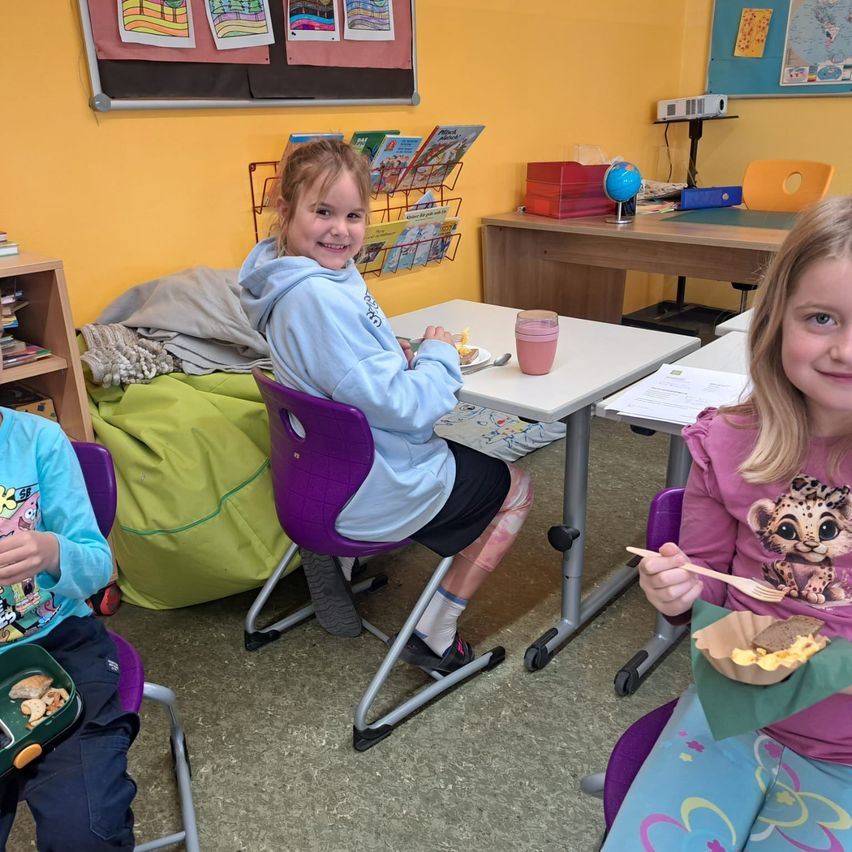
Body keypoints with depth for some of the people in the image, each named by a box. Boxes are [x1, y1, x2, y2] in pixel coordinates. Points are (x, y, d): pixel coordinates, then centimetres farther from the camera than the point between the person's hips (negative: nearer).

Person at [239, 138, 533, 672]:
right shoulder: (321, 298, -31)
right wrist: (439, 356, -10)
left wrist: (396, 353, 2)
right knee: (515, 488, 14)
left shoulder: (294, 278, 0)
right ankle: (435, 638, 16)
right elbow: (403, 408, -28)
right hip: (376, 495, -9)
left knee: (455, 449, 37)